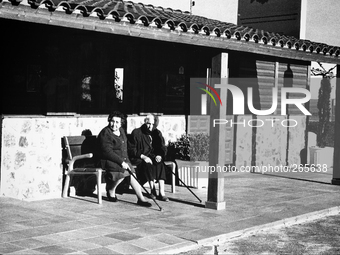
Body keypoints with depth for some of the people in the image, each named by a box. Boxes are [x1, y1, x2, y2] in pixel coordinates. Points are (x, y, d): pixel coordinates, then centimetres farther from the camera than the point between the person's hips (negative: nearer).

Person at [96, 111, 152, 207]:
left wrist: (126, 161, 8)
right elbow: (108, 152, -21)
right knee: (123, 170, -30)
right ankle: (110, 189, -6)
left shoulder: (121, 131, 12)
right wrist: (121, 162, -24)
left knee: (132, 173, -14)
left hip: (122, 159, 7)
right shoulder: (105, 133, -14)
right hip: (107, 160, -7)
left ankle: (141, 198, -14)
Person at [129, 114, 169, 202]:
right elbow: (131, 149, -5)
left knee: (160, 164, -29)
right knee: (148, 164, -35)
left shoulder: (157, 133, 13)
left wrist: (160, 155, -11)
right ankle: (153, 190, -26)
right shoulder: (136, 133, -1)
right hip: (139, 158, -3)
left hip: (154, 157, 3)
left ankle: (162, 193, -34)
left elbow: (163, 148, 12)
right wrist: (143, 156, -19)